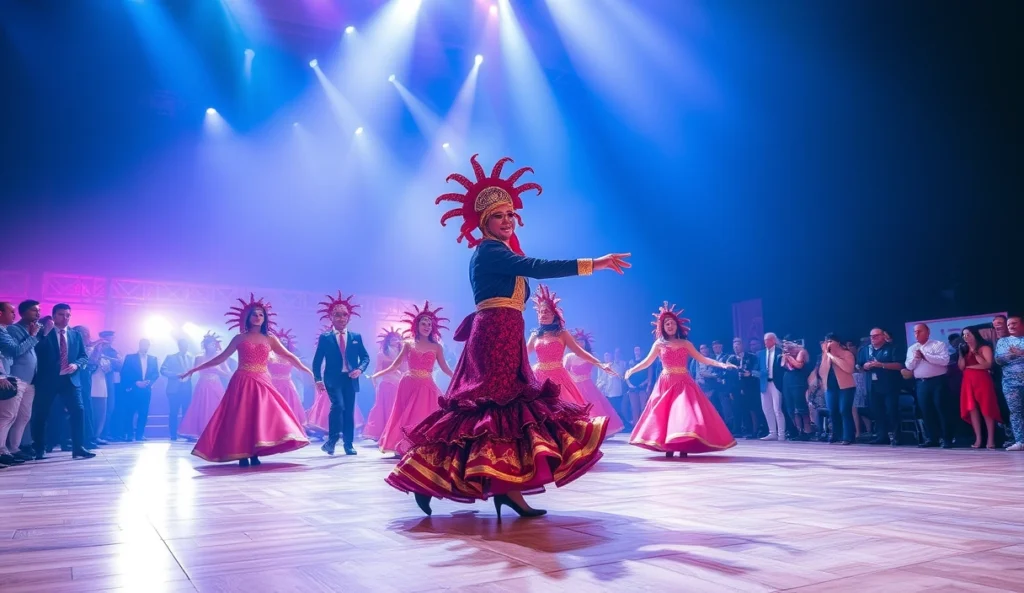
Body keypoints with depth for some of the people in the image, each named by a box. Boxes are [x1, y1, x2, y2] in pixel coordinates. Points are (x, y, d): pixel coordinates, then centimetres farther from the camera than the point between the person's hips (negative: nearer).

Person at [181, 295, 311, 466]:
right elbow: (221, 358, 12)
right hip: (242, 383, -1)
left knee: (261, 416, -7)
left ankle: (255, 454, -3)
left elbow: (288, 356, 5)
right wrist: (196, 368, 10)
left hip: (262, 384, 1)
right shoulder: (240, 339, 7)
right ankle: (243, 455, -1)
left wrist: (306, 370, -6)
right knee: (241, 418, -5)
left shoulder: (270, 339, 9)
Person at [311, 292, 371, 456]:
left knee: (349, 412, 6)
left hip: (350, 379, 3)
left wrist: (360, 369, -9)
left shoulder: (356, 337, 9)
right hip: (333, 379, -3)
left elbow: (365, 357, 11)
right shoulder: (325, 337, 3)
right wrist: (318, 379, -9)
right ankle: (332, 440, -10)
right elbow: (317, 360, 2)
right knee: (338, 405, -23)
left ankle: (348, 445, 15)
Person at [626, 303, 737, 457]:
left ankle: (684, 448, -9)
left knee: (684, 413, -10)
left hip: (684, 384, 0)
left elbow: (702, 359, 6)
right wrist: (632, 370, -11)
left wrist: (721, 364, -6)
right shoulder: (659, 344, 6)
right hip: (666, 384, 0)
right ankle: (668, 448, -2)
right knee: (664, 415, -5)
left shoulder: (686, 344, 8)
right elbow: (647, 362, 4)